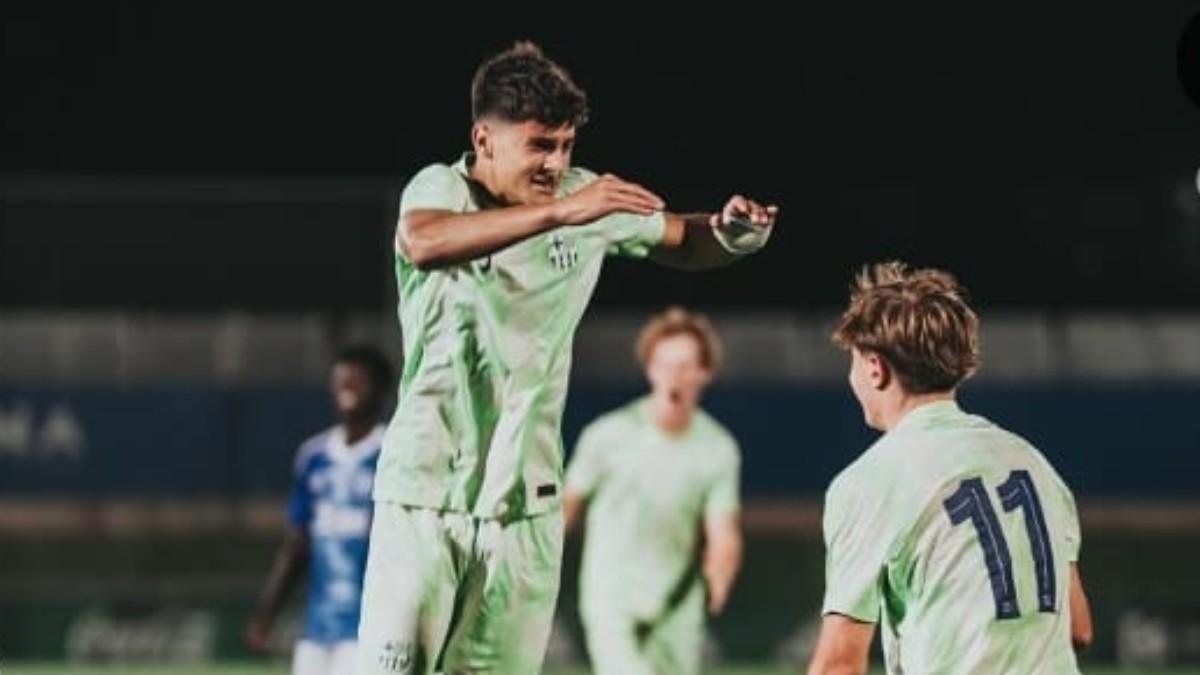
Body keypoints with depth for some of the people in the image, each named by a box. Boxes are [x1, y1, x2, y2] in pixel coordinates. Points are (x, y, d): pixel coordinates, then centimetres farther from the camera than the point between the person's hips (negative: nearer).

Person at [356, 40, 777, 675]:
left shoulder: (587, 196, 1)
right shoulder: (440, 189, -12)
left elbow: (681, 241, 16)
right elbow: (425, 242, -36)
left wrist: (733, 232, -9)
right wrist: (558, 212, -45)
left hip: (527, 502, 4)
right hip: (427, 492, -4)